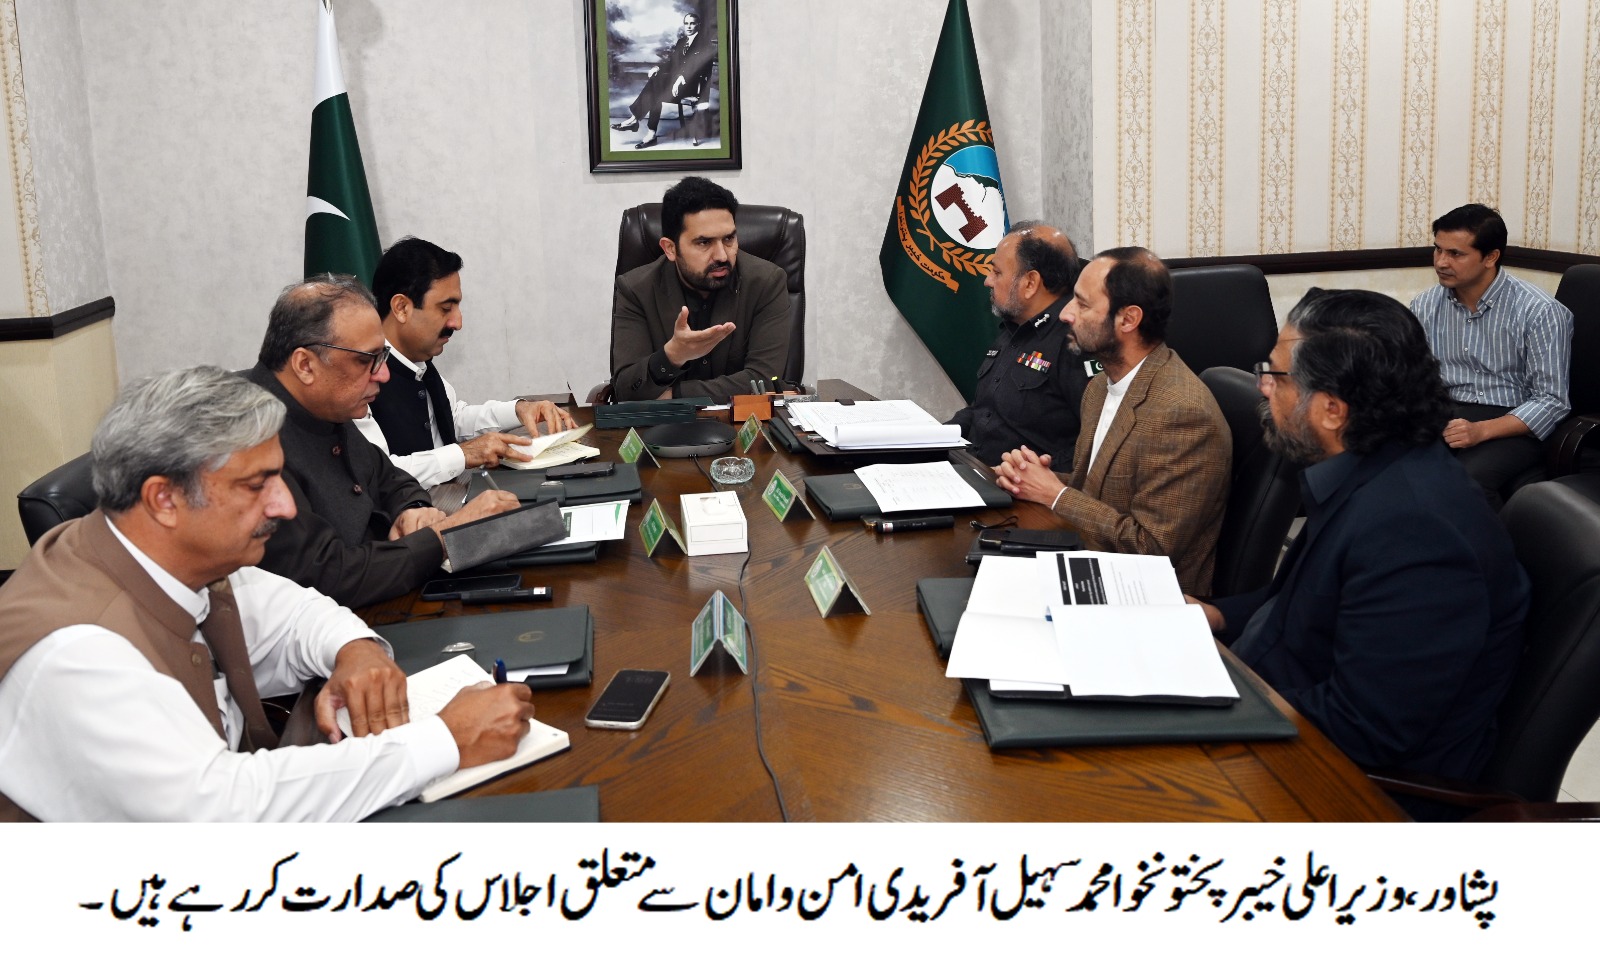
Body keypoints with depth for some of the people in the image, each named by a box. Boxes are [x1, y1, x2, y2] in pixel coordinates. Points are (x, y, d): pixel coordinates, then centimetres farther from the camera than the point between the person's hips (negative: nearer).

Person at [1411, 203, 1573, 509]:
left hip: (1513, 426, -4)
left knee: (1466, 478, -36)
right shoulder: (1424, 306, 3)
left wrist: (1481, 431, -26)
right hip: (1444, 414, 4)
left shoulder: (1541, 312, -12)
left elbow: (1550, 401, -12)